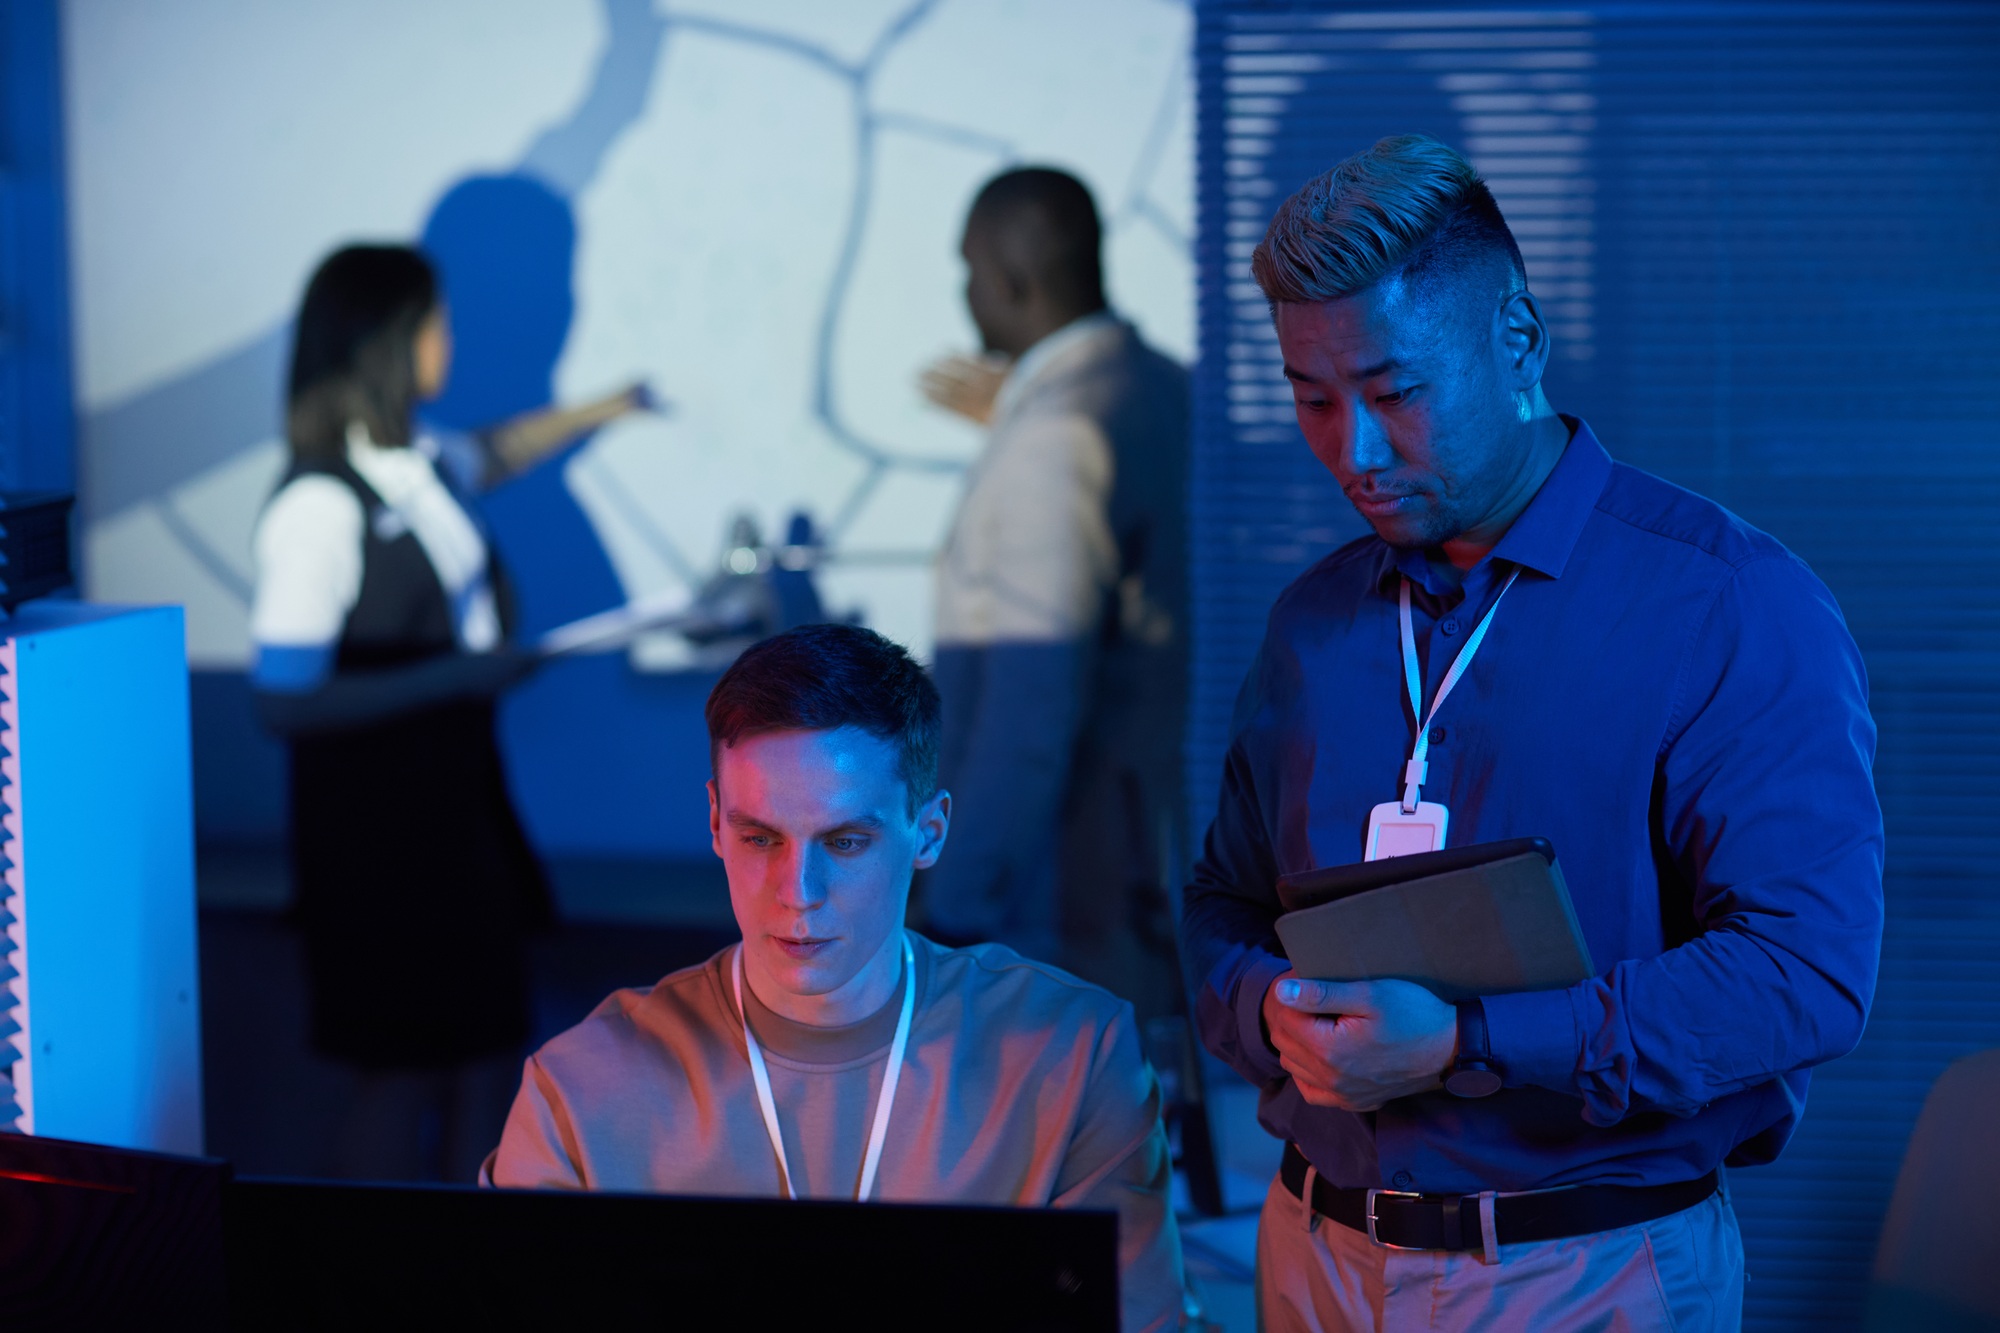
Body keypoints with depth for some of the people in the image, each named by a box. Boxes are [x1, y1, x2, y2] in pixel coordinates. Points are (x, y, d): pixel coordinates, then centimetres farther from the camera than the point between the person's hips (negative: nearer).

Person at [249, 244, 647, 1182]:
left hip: (460, 793, 9)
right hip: (376, 824, -9)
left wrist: (600, 410, 41)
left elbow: (488, 457, 30)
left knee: (488, 1047, 15)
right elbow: (285, 701, -25)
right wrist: (451, 676, -24)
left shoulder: (414, 464, 3)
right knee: (404, 1069, 0)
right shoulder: (320, 506, -23)